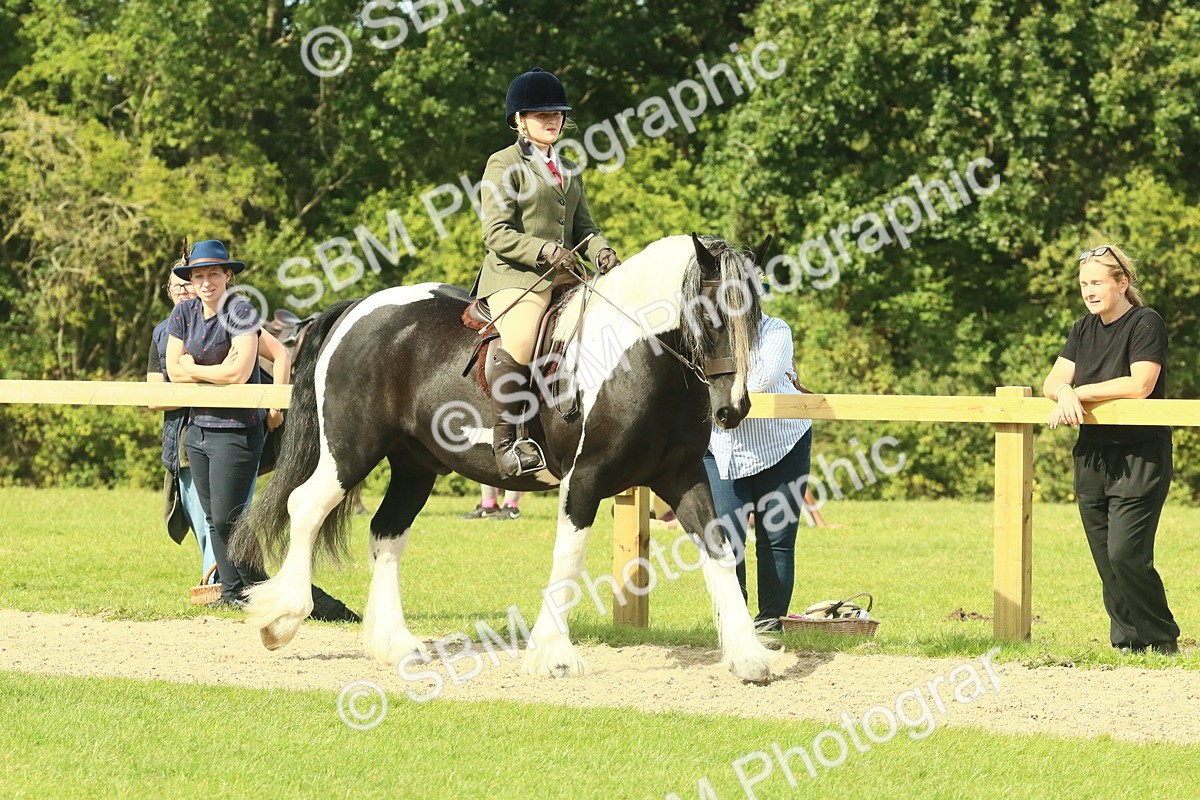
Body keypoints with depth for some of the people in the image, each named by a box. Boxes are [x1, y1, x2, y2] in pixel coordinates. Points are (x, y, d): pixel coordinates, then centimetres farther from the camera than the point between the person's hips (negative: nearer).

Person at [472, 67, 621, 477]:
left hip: (563, 276, 8)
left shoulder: (568, 170, 24)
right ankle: (506, 441, -30)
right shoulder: (504, 165, 1)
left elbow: (583, 227, 20)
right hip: (514, 274, -8)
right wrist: (545, 250, -21)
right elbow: (497, 235, -7)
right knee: (520, 340, -33)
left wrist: (601, 251, -4)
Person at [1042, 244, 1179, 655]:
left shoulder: (1146, 323, -8)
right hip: (1092, 457, 7)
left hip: (1140, 458, -7)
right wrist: (1065, 393, -17)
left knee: (1126, 553, -15)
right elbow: (1054, 381, 7)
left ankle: (1162, 639, -1)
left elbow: (1140, 384, -19)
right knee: (1106, 560, 4)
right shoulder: (1084, 329, 14)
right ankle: (1127, 640, 11)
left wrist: (1079, 392, -13)